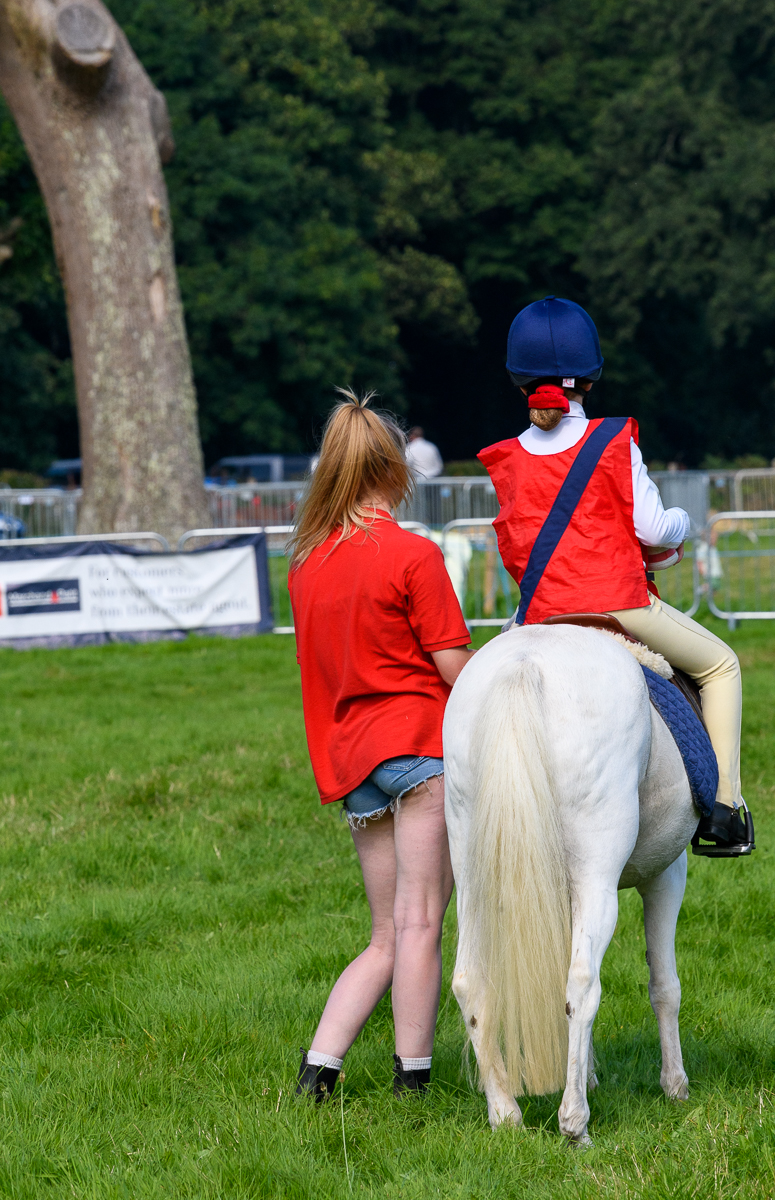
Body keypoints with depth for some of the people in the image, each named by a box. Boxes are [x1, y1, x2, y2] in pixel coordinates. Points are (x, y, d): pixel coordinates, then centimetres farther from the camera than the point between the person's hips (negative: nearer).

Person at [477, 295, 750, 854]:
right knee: (720, 665, 18)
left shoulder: (507, 462, 4)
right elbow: (654, 531, -6)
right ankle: (722, 803, 9)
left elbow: (516, 549, 9)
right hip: (621, 605, -3)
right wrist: (680, 525, 16)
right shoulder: (615, 442, -6)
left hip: (542, 617, 3)